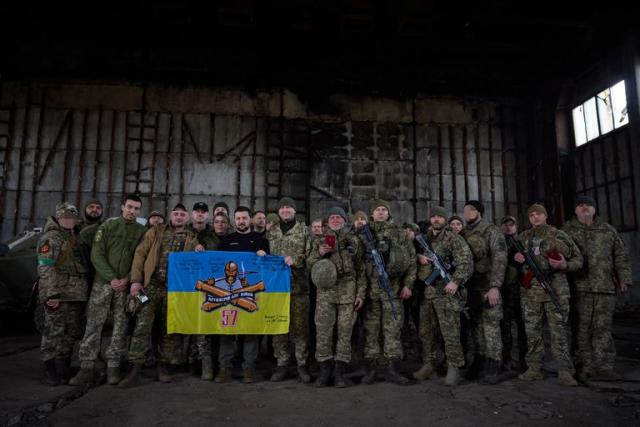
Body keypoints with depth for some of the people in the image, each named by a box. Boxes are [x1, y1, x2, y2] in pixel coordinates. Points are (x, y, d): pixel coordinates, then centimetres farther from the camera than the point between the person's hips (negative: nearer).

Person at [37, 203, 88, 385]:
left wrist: (84, 291, 19)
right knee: (54, 333, -2)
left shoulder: (75, 238, 19)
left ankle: (63, 370, 23)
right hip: (57, 296, -8)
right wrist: (51, 294, -20)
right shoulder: (51, 238, -6)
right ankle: (50, 373, 8)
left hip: (76, 295, 8)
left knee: (71, 333, 12)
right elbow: (45, 268, -14)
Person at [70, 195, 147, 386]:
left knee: (120, 327, 2)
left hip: (126, 285, 1)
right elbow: (97, 255, -2)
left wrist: (127, 279, -12)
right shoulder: (108, 226, 5)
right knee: (93, 325, -1)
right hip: (103, 282, 0)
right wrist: (111, 278, -12)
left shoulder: (143, 231, 6)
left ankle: (113, 368, 9)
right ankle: (86, 368, 5)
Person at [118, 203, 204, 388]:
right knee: (142, 326, -6)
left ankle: (163, 366, 19)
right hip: (151, 285, -1)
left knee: (169, 329, 7)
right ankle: (135, 370, 0)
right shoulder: (155, 232, 9)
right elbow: (140, 254, 4)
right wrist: (136, 280, -5)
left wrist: (199, 254, -9)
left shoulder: (192, 238, 12)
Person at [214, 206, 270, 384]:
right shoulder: (226, 240, 14)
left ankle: (249, 367, 8)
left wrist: (264, 256, -11)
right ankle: (225, 367, 7)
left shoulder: (260, 240, 11)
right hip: (229, 288, 1)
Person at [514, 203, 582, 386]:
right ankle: (534, 368, 16)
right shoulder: (523, 237, 12)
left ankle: (565, 371, 5)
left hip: (555, 291, -3)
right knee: (532, 331, 7)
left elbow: (578, 259, 6)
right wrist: (515, 257, 2)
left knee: (559, 331, -1)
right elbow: (513, 254, 25)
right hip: (530, 291, 3)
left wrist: (564, 265, -14)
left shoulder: (559, 235, 4)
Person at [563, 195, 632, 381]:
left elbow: (621, 256, 19)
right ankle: (583, 367, 7)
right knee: (582, 329, 0)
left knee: (603, 328, 3)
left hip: (605, 288, 3)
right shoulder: (567, 231, 7)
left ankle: (603, 367, 9)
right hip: (580, 288, -2)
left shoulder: (607, 230, 16)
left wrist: (624, 279, 10)